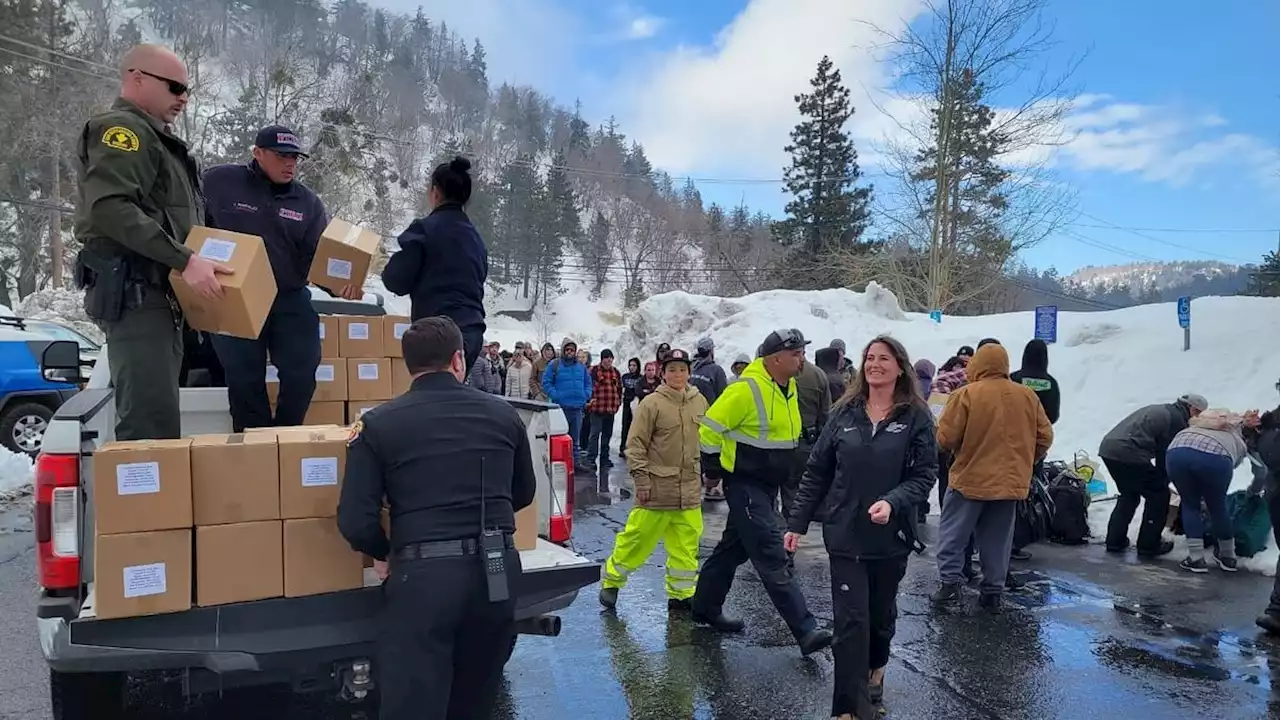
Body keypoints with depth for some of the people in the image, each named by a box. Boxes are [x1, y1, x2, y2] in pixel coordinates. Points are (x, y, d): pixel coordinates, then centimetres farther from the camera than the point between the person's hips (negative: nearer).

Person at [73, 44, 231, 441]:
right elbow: (110, 207, -23)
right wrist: (183, 260, -27)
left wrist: (189, 261, 15)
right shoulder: (121, 130, -7)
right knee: (151, 422, -15)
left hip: (158, 292, 11)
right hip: (135, 291, -11)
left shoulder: (155, 137, 24)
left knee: (158, 416, 13)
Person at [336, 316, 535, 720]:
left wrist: (383, 554, 14)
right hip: (498, 569, 4)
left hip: (422, 574, -3)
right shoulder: (503, 414, 6)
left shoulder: (378, 424, -3)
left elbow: (355, 522, -7)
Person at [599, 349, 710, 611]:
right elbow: (636, 444, -7)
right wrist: (641, 479, -11)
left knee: (687, 545, 8)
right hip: (657, 486, -5)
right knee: (638, 538, 2)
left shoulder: (699, 402, 6)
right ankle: (611, 581, 21)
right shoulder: (652, 404, -8)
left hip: (690, 488, 5)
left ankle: (680, 593, 20)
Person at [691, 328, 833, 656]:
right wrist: (713, 469, -8)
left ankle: (706, 607, 34)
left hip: (768, 486, 9)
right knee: (773, 559, -8)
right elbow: (711, 426, -16)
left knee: (734, 548, 19)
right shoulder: (747, 388, -21)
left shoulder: (789, 387, 7)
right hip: (745, 485, -9)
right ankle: (806, 631, -6)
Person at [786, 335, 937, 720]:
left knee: (881, 614, 18)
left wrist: (893, 502, -24)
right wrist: (797, 522, 2)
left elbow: (925, 474, -7)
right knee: (850, 621, -4)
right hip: (845, 534, 0)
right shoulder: (845, 413, 1)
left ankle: (875, 670, 46)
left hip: (891, 537, 0)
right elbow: (817, 472, 4)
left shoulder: (916, 417, -5)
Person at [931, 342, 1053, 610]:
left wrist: (956, 449, 8)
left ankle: (951, 582, 4)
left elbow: (946, 438, -14)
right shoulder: (1028, 396, 1)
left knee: (953, 534, 9)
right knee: (997, 540, 13)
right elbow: (1045, 437, 6)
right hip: (1010, 482, 4)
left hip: (970, 479, -4)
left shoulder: (966, 394, -14)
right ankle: (993, 591, 17)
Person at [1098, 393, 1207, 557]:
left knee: (1129, 494, 27)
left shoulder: (1158, 410, 29)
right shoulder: (1178, 420, 2)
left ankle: (1115, 540, 25)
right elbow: (1167, 456, 1)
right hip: (1129, 454, -9)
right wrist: (1162, 482, 16)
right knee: (1158, 495, 8)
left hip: (1107, 447, 9)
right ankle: (1148, 545, 13)